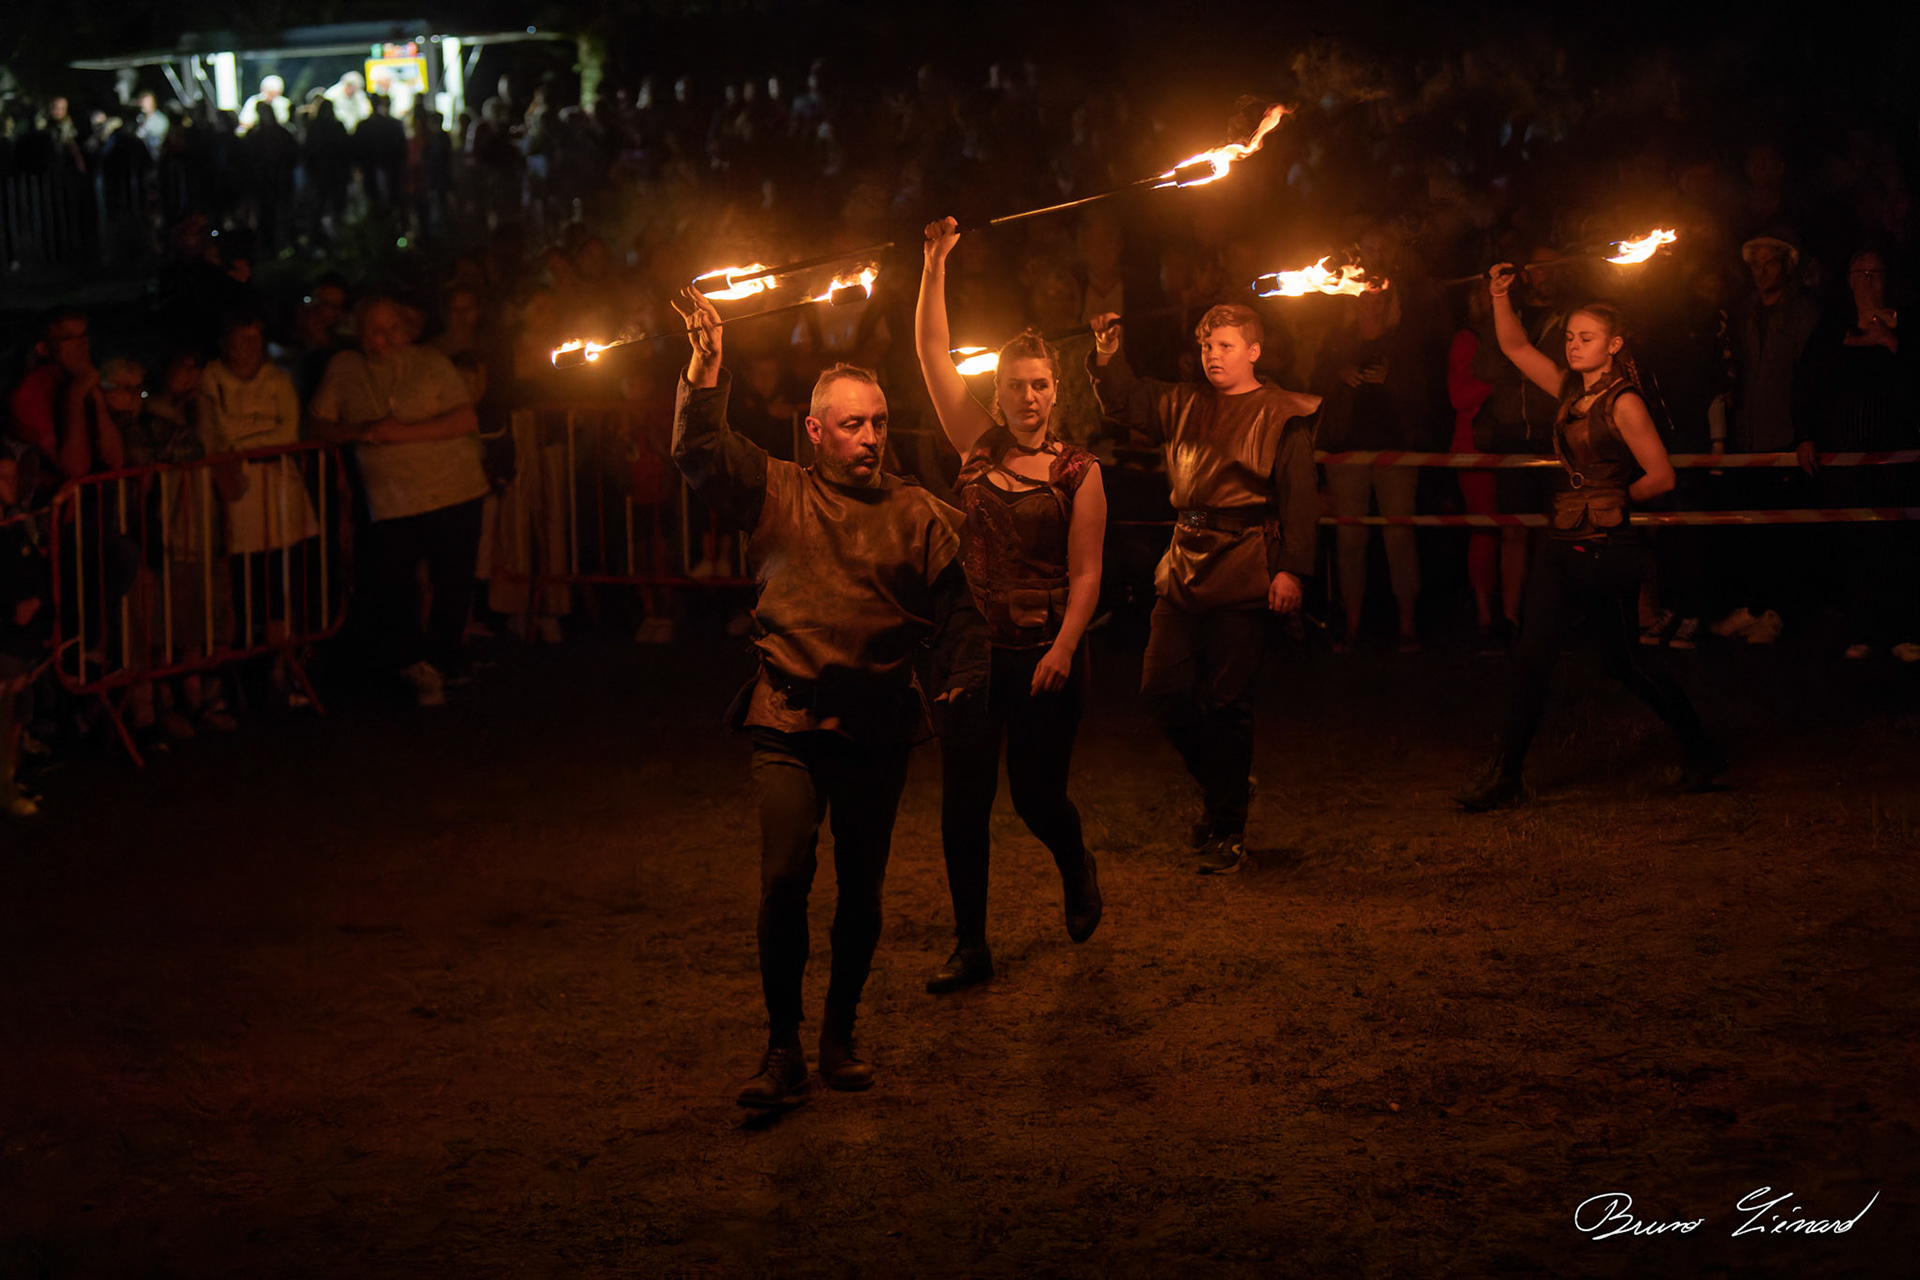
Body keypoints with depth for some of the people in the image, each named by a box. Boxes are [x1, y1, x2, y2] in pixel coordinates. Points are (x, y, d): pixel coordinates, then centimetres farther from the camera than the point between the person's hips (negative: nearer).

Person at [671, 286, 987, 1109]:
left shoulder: (917, 514, 7)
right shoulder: (777, 495, 5)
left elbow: (954, 611, 8)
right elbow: (700, 453, -6)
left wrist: (963, 679, -4)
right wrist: (706, 369, -14)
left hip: (878, 725, 2)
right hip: (789, 720, -2)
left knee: (861, 887, 8)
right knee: (784, 879, -11)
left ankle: (841, 1035, 23)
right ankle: (782, 1047, 0)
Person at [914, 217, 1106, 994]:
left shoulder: (1077, 472, -2)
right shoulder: (977, 445, 5)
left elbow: (1085, 573, -5)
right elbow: (932, 353, 2)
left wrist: (1064, 648, -17)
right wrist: (936, 263, -4)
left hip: (1042, 654, -3)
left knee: (1037, 797, 3)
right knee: (962, 800, 1)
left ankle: (1077, 871, 38)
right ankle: (970, 947, 11)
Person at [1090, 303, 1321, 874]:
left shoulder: (1282, 416, -5)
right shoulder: (1183, 406, 13)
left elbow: (1299, 499, -9)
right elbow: (1125, 404, 23)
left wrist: (1291, 569, -18)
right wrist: (1109, 355, 6)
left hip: (1241, 572, -6)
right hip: (1183, 564, 6)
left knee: (1225, 703, -2)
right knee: (1163, 687, 4)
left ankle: (1228, 832, 10)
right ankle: (1226, 785, 26)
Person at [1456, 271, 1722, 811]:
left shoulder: (1623, 403, -11)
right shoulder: (1570, 390, 9)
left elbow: (1661, 476, -11)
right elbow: (1515, 347, 14)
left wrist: (1614, 499, 0)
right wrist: (1500, 297, 0)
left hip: (1607, 551, -7)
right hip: (1560, 545, 7)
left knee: (1625, 662, 4)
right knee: (1531, 659, 0)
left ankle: (1702, 751, 22)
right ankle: (1505, 776, 1)